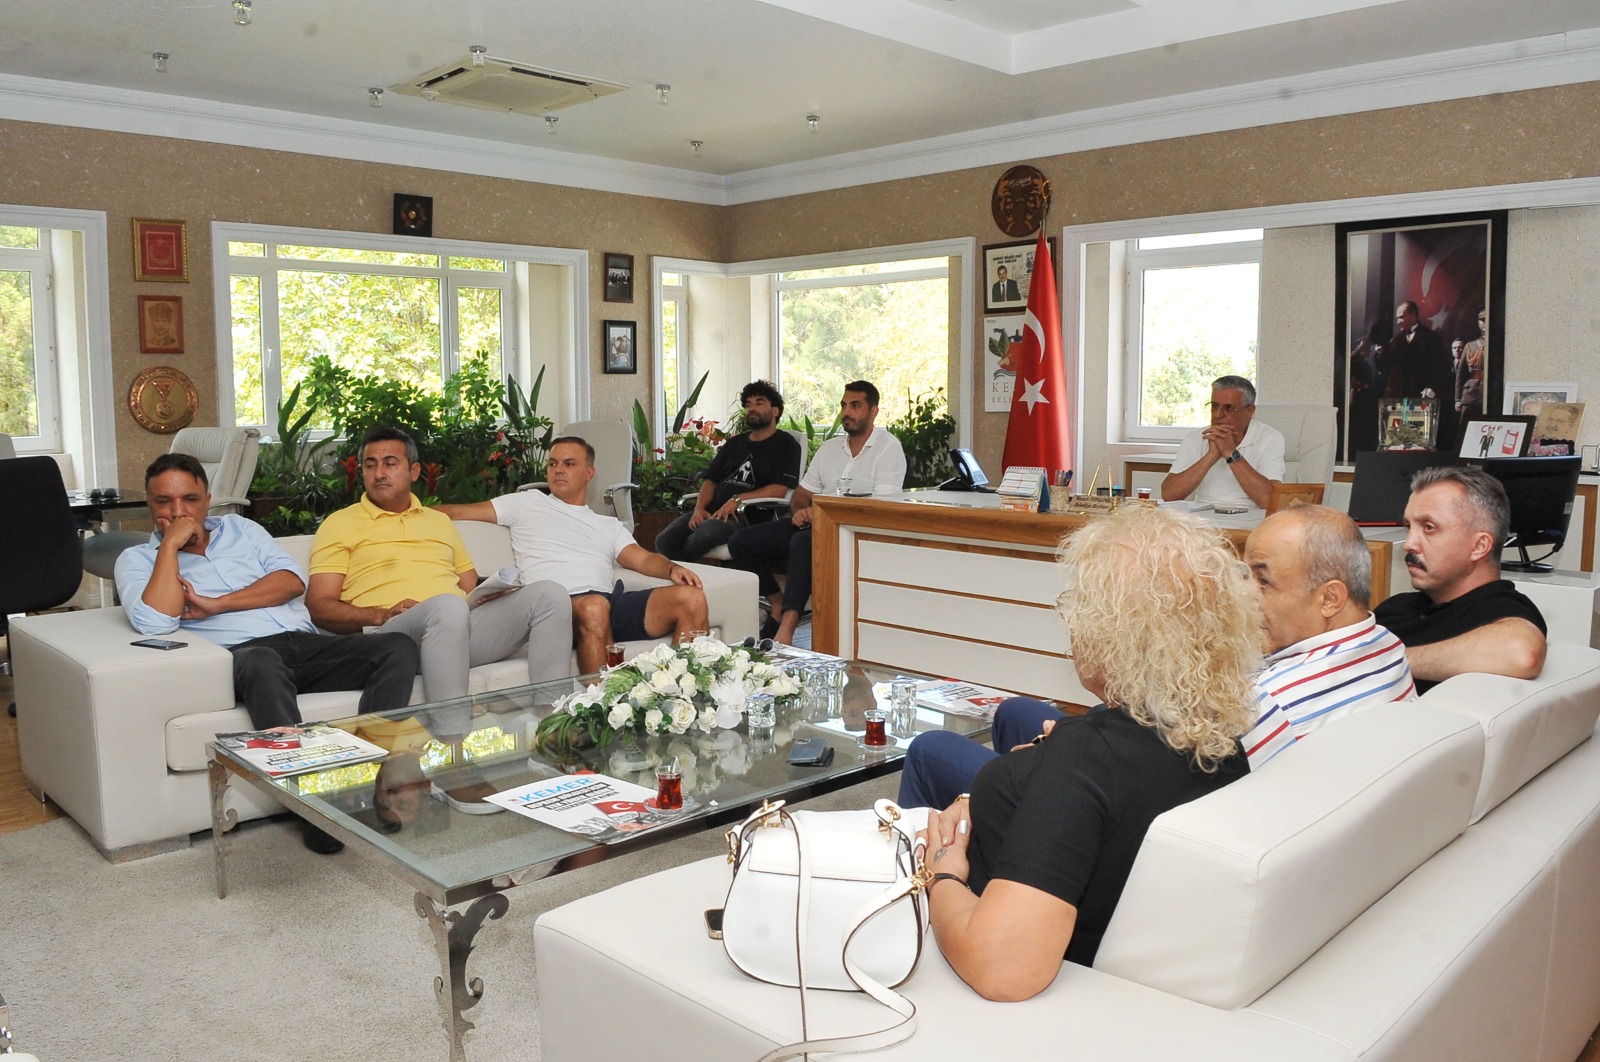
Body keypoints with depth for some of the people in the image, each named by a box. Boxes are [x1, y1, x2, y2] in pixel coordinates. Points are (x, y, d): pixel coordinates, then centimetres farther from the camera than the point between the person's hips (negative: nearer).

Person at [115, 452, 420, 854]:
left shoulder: (240, 529, 25)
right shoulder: (137, 559, 15)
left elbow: (292, 580, 8)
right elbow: (154, 622, -8)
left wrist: (217, 604, -2)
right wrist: (170, 545, -3)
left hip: (305, 643, 5)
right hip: (242, 653, -4)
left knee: (399, 647, -21)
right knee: (262, 663, -42)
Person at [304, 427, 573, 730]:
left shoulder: (440, 521, 31)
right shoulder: (340, 524, 15)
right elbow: (319, 606, 4)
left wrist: (494, 593, 3)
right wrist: (381, 615, -14)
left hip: (463, 627, 5)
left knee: (549, 594, -16)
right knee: (447, 607, -39)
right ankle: (452, 741, -43)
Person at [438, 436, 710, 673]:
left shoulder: (609, 525, 32)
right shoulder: (528, 503, 25)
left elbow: (642, 558, 16)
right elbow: (459, 512, 21)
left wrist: (672, 568, -5)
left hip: (613, 605, 4)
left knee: (691, 597, -19)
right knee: (594, 606, -41)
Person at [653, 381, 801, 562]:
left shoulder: (785, 444, 7)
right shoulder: (734, 443, 28)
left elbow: (779, 489, -7)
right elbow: (710, 479, 21)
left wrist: (737, 500, -15)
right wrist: (699, 508, 0)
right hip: (712, 512, 6)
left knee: (701, 536, -35)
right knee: (664, 540, -21)